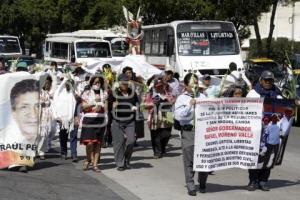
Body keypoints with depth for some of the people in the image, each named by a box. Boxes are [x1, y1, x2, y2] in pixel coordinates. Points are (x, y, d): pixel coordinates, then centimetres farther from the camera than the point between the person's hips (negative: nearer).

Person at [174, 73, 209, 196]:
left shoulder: (202, 97, 16)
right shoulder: (182, 98, 4)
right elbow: (177, 115, -8)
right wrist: (189, 106, -13)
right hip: (188, 131, -3)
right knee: (189, 160, -1)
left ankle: (202, 183, 24)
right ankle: (190, 187, 7)